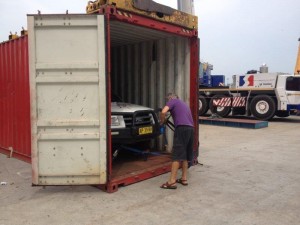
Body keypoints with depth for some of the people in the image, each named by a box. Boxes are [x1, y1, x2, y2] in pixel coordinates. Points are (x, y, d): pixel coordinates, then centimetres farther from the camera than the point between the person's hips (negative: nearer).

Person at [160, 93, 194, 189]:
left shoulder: (172, 101, 8)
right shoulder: (184, 103, 31)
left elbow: (163, 112, -9)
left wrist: (162, 122, 6)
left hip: (182, 128, -8)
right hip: (190, 128, 8)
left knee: (177, 155, -10)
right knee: (185, 155, 15)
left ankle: (172, 182, -10)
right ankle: (184, 178, 18)